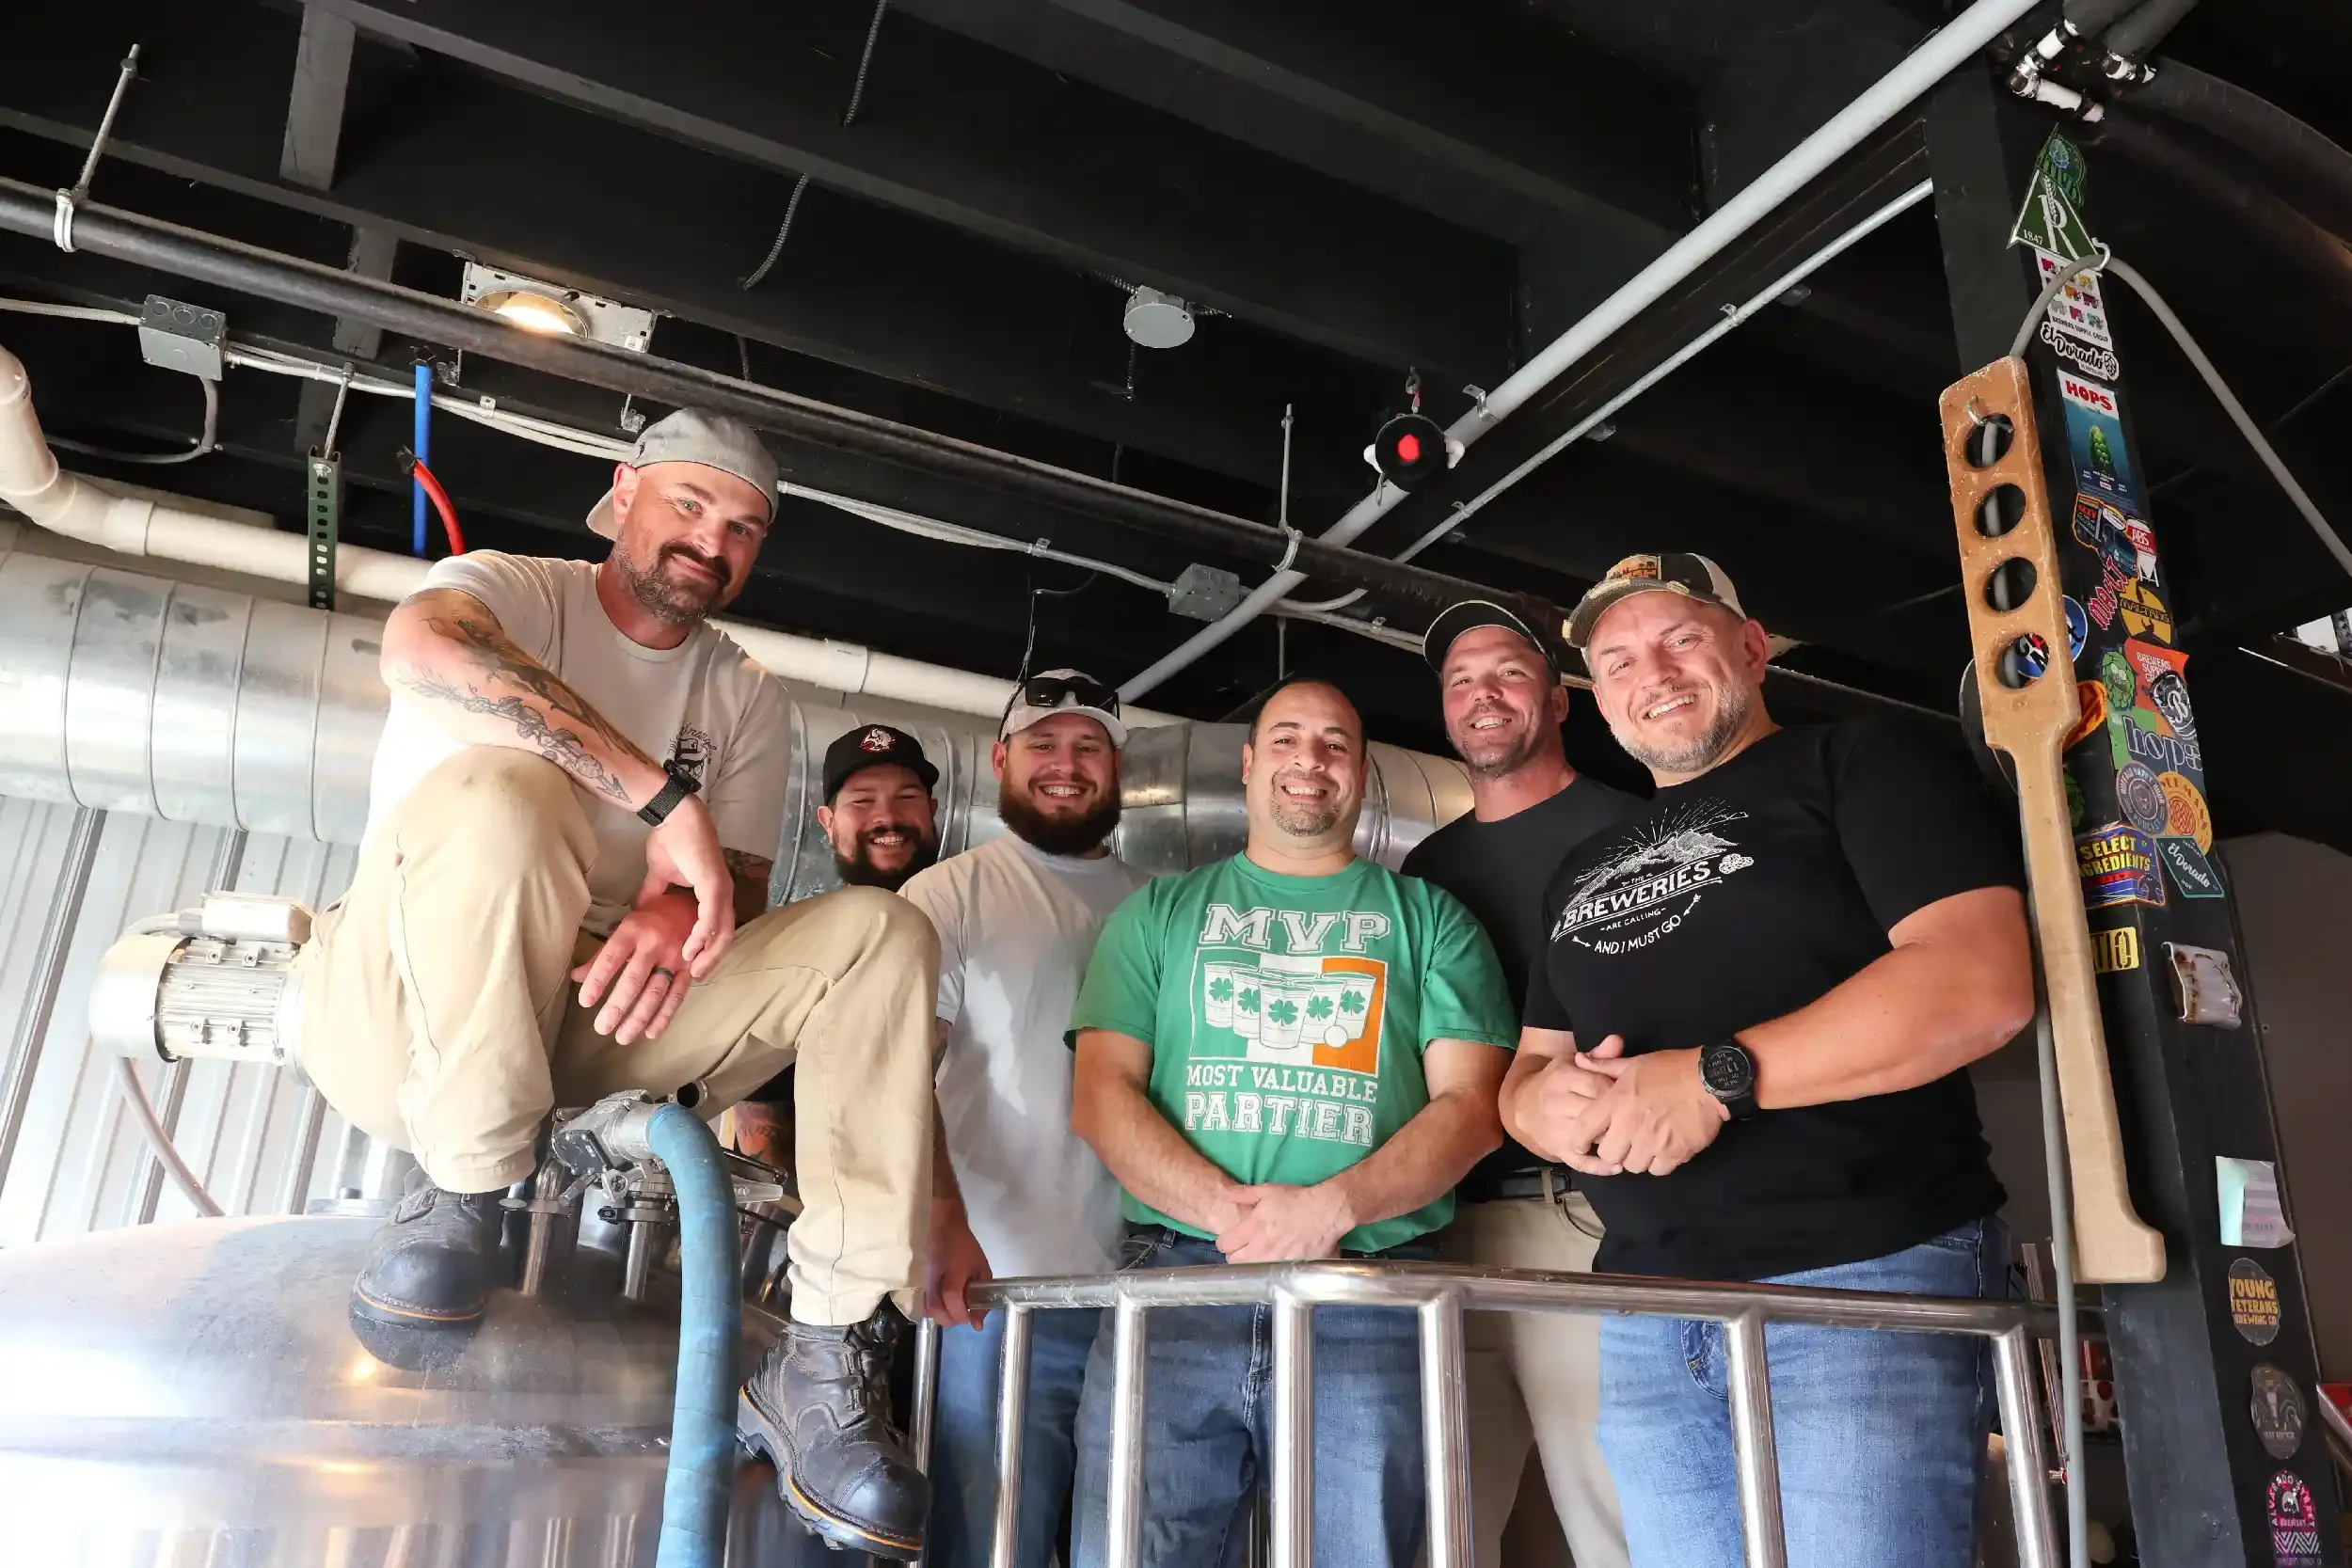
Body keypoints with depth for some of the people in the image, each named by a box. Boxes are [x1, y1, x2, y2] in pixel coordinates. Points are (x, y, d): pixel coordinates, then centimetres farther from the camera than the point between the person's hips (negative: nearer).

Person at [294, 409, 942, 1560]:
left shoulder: (746, 699, 13)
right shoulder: (509, 590, 2)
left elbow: (744, 890, 2)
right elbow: (422, 647, -25)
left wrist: (680, 917, -25)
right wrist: (666, 799, -33)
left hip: (596, 1018, 4)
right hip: (402, 1014, -4)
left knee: (881, 934, -15)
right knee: (497, 792, -34)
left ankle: (826, 1356, -21)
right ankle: (466, 1190, -18)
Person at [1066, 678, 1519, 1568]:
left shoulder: (1429, 919, 13)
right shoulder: (1161, 914, 14)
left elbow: (1470, 1105, 3)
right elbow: (1101, 1095, 5)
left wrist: (1334, 1206, -14)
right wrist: (1226, 1212, -11)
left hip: (1371, 1303, 0)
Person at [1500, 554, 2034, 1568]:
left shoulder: (1861, 766, 1)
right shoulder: (1586, 870, 20)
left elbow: (1982, 982, -13)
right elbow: (1525, 1070, 21)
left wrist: (1719, 1077, -19)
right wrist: (1544, 1103, -5)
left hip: (1865, 1281, -5)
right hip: (1646, 1319, 6)